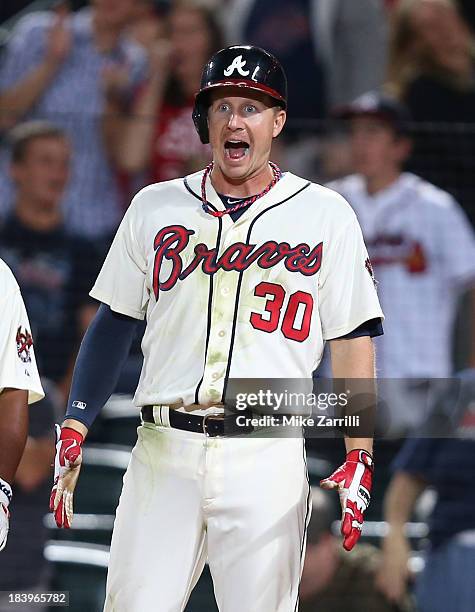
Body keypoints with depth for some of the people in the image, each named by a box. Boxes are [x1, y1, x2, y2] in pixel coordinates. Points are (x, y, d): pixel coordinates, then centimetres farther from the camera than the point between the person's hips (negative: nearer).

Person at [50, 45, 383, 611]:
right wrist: (74, 428, 3)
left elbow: (353, 340, 5)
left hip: (268, 460, -2)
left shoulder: (325, 216, 6)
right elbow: (113, 325, 14)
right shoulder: (155, 208, 12)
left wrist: (359, 461, -4)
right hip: (162, 453, 2)